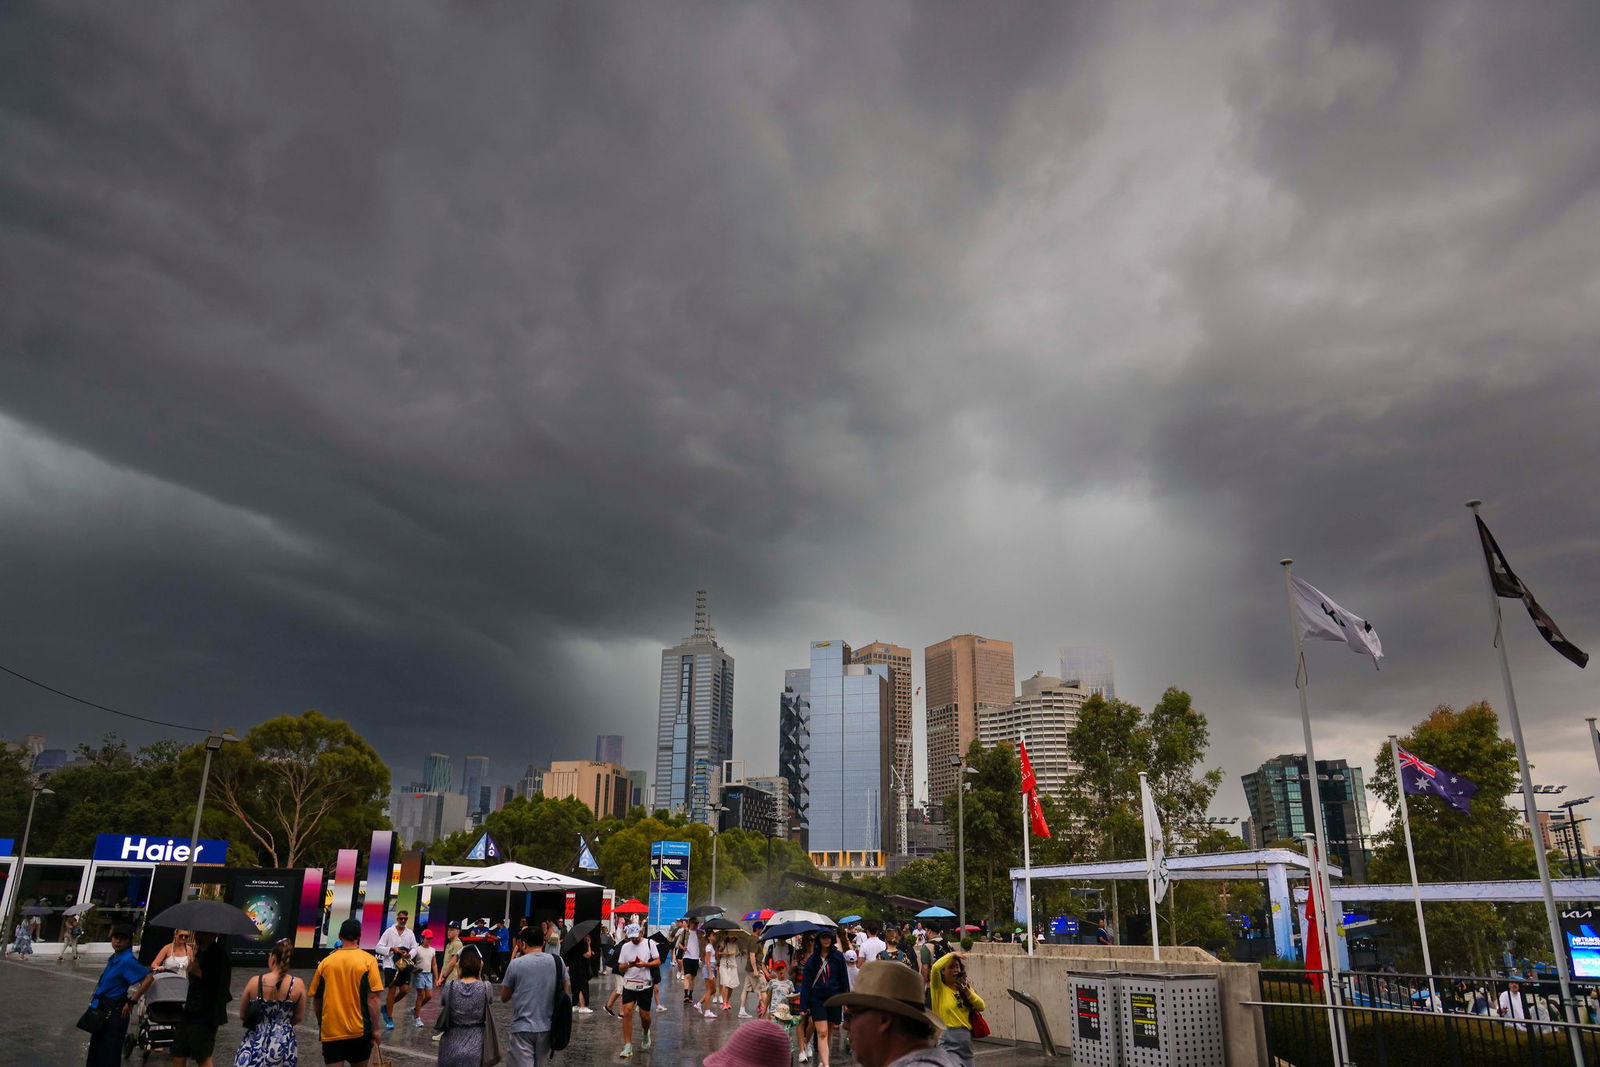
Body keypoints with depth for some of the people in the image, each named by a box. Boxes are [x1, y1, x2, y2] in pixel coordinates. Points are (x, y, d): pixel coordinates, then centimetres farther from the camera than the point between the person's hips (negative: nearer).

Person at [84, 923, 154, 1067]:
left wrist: (132, 1002, -23)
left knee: (109, 1053, 0)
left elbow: (148, 978, -28)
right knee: (96, 1049, 20)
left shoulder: (128, 960, -20)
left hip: (115, 1012, -9)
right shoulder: (114, 958, 7)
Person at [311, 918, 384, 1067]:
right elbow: (374, 997, -11)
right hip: (359, 1031, -1)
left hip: (330, 1031, 1)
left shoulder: (326, 961, 1)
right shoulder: (368, 960, -6)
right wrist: (375, 1028, -3)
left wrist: (320, 1024, 24)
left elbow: (316, 998, 8)